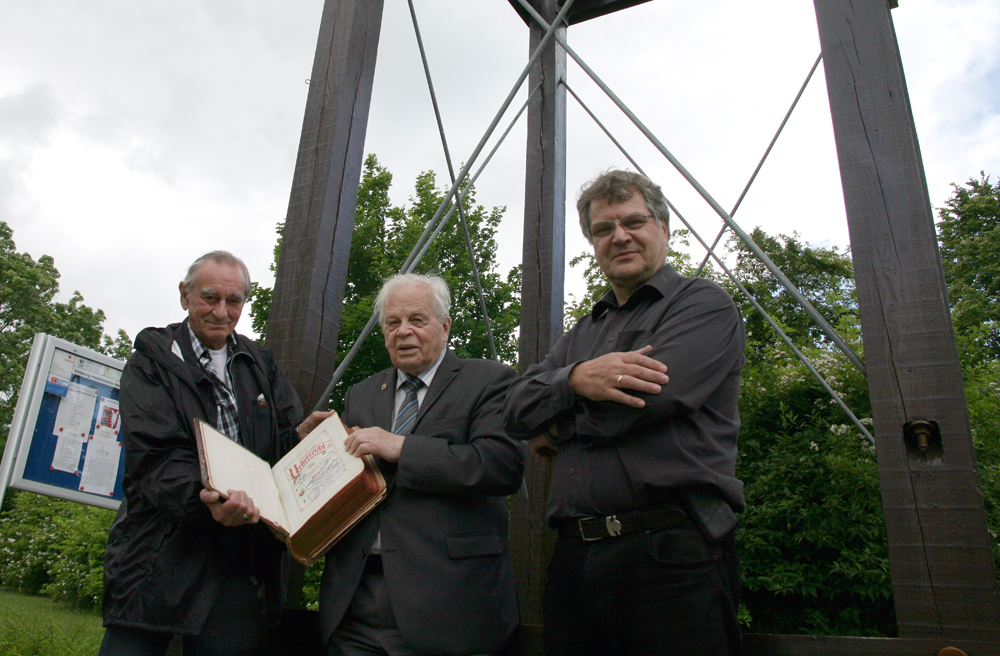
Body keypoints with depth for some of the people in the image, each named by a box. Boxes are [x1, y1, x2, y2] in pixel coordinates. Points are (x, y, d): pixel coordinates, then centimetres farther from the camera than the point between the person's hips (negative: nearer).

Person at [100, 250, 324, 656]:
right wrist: (203, 497, -31)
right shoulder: (152, 361, 2)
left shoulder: (260, 365, 15)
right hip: (163, 558, -3)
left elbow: (280, 449, 9)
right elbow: (155, 458, -12)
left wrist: (303, 435, -15)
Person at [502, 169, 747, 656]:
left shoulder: (704, 304, 3)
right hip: (574, 557, 6)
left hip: (669, 553, -5)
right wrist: (575, 379, -12)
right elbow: (517, 410, 9)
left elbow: (639, 402, -12)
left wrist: (556, 432, 4)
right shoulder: (583, 333, 22)